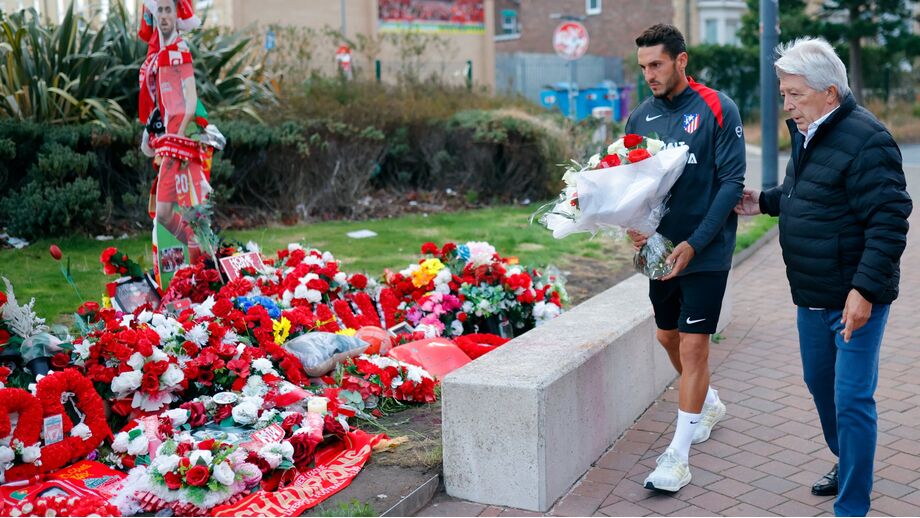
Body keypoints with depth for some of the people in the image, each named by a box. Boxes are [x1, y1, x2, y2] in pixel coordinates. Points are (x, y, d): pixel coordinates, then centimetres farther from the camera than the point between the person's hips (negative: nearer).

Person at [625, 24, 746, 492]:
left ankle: (678, 455, 3)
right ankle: (709, 403, 44)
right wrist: (633, 225, -10)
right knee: (668, 336, 18)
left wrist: (694, 244, -20)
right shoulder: (640, 117, 5)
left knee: (693, 345, -5)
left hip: (705, 252, -6)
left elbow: (732, 181, -14)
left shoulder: (717, 110, -11)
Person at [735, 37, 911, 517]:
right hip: (812, 295, 9)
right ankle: (847, 466, 44)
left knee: (851, 400, -4)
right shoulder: (807, 133, 9)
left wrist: (865, 289, -28)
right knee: (820, 383, 22)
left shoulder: (865, 139, -21)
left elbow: (888, 221, -24)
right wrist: (763, 202, 14)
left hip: (854, 297, -9)